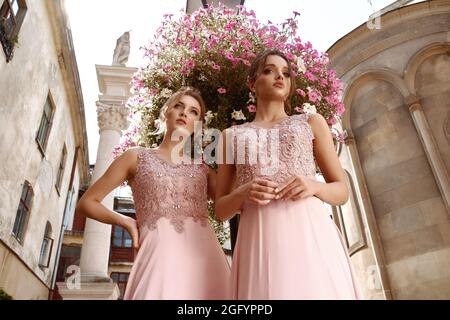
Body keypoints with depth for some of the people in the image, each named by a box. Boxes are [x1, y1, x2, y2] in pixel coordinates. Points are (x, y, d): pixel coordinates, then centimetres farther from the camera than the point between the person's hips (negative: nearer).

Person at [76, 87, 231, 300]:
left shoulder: (203, 170, 17)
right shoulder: (136, 158, 12)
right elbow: (86, 203, 15)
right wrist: (128, 222, 4)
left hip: (205, 256, 3)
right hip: (160, 254, -2)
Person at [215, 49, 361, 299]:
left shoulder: (311, 122, 15)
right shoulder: (232, 135, 15)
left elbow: (342, 191, 13)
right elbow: (221, 210, 13)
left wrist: (314, 186, -9)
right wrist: (242, 194, -9)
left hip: (310, 234, 0)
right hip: (259, 242, 0)